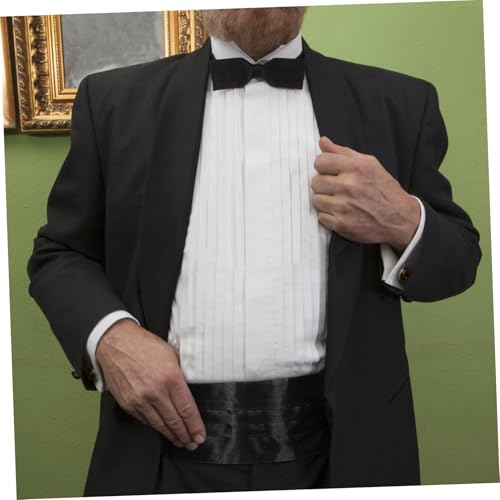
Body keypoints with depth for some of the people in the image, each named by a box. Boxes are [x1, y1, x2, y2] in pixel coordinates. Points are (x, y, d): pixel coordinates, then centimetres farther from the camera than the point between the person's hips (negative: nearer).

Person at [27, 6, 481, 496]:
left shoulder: (397, 103, 4)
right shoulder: (116, 101, 4)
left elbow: (460, 259, 8)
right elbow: (61, 253, 7)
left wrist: (404, 223, -15)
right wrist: (109, 334, -13)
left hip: (341, 440, 1)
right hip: (169, 439, 0)